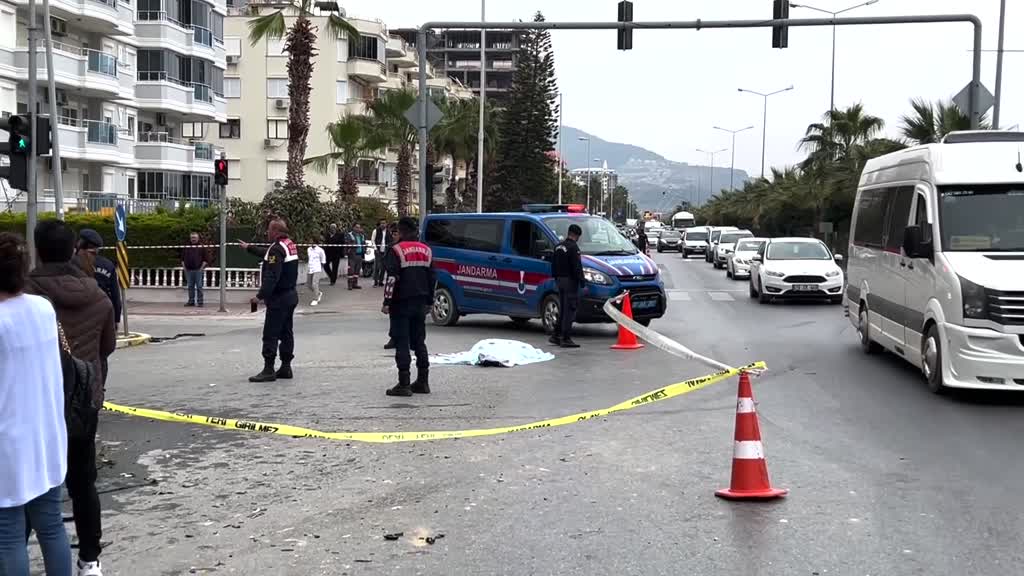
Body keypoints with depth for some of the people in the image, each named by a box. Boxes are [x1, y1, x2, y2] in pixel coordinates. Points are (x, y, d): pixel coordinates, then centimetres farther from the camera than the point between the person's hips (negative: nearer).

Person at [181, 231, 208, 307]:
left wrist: (201, 268, -8)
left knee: (199, 287, -4)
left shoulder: (201, 248, 4)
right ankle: (191, 301, 15)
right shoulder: (186, 248, 14)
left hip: (198, 270, -4)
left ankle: (200, 302, -1)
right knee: (190, 287, 9)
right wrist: (184, 267, 6)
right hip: (188, 270, 4)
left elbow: (206, 259, 0)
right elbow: (182, 259, 18)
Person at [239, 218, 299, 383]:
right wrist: (249, 248, 39)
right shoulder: (290, 245, 11)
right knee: (286, 332, 13)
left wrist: (260, 295, -25)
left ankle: (268, 370, -4)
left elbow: (272, 277, -25)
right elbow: (267, 254, 30)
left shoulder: (277, 249, -18)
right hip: (290, 296, 10)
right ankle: (285, 367, 18)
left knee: (270, 335, -5)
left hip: (278, 298, -10)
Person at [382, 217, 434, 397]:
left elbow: (392, 279, -17)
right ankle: (423, 382, 15)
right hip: (420, 304, 6)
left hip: (401, 304, -6)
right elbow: (431, 277, 15)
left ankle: (404, 384, -6)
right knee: (419, 342, 13)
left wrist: (387, 301, -14)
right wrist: (428, 301, 21)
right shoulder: (426, 250, 11)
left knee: (402, 343, -4)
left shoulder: (397, 251, -10)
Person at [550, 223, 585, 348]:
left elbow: (553, 265, 18)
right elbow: (577, 266, -19)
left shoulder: (558, 246, 13)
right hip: (570, 281, -9)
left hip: (560, 280, 9)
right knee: (570, 310, -6)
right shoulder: (573, 247, -15)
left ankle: (555, 336, 18)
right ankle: (566, 339, -7)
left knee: (562, 309, 16)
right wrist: (581, 280, -12)